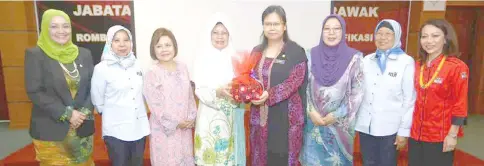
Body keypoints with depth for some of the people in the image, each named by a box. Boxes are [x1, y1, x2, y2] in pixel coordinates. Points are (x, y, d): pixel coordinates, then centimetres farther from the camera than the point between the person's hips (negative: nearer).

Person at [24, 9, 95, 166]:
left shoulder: (84, 54, 4)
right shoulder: (35, 54, -6)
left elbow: (92, 87, 5)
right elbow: (34, 92, -12)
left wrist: (85, 112, -10)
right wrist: (66, 114, -17)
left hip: (82, 126, 3)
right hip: (50, 130, -3)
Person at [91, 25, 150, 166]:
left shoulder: (137, 65, 2)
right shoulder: (101, 68, -12)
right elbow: (97, 100, -3)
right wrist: (111, 113, 8)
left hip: (140, 128, 4)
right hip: (116, 130, -4)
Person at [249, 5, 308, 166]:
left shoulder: (296, 51, -4)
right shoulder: (257, 51, 10)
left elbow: (295, 81, -13)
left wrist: (269, 95, -25)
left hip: (286, 116, -4)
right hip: (260, 116, 4)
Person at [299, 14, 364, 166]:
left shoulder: (354, 58, -6)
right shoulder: (312, 55, -1)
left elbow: (357, 93, -5)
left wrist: (336, 115, -10)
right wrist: (311, 111, -9)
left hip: (340, 123, -1)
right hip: (314, 121, 1)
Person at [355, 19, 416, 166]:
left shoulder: (406, 61, -6)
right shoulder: (367, 60, 6)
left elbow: (410, 99, -6)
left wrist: (404, 131, -6)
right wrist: (353, 120, 7)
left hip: (389, 127, -3)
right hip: (365, 126, 4)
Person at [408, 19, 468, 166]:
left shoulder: (457, 67, -11)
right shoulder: (418, 66, 5)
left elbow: (460, 105, -11)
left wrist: (453, 135, -13)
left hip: (440, 137, -5)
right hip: (416, 134, 5)